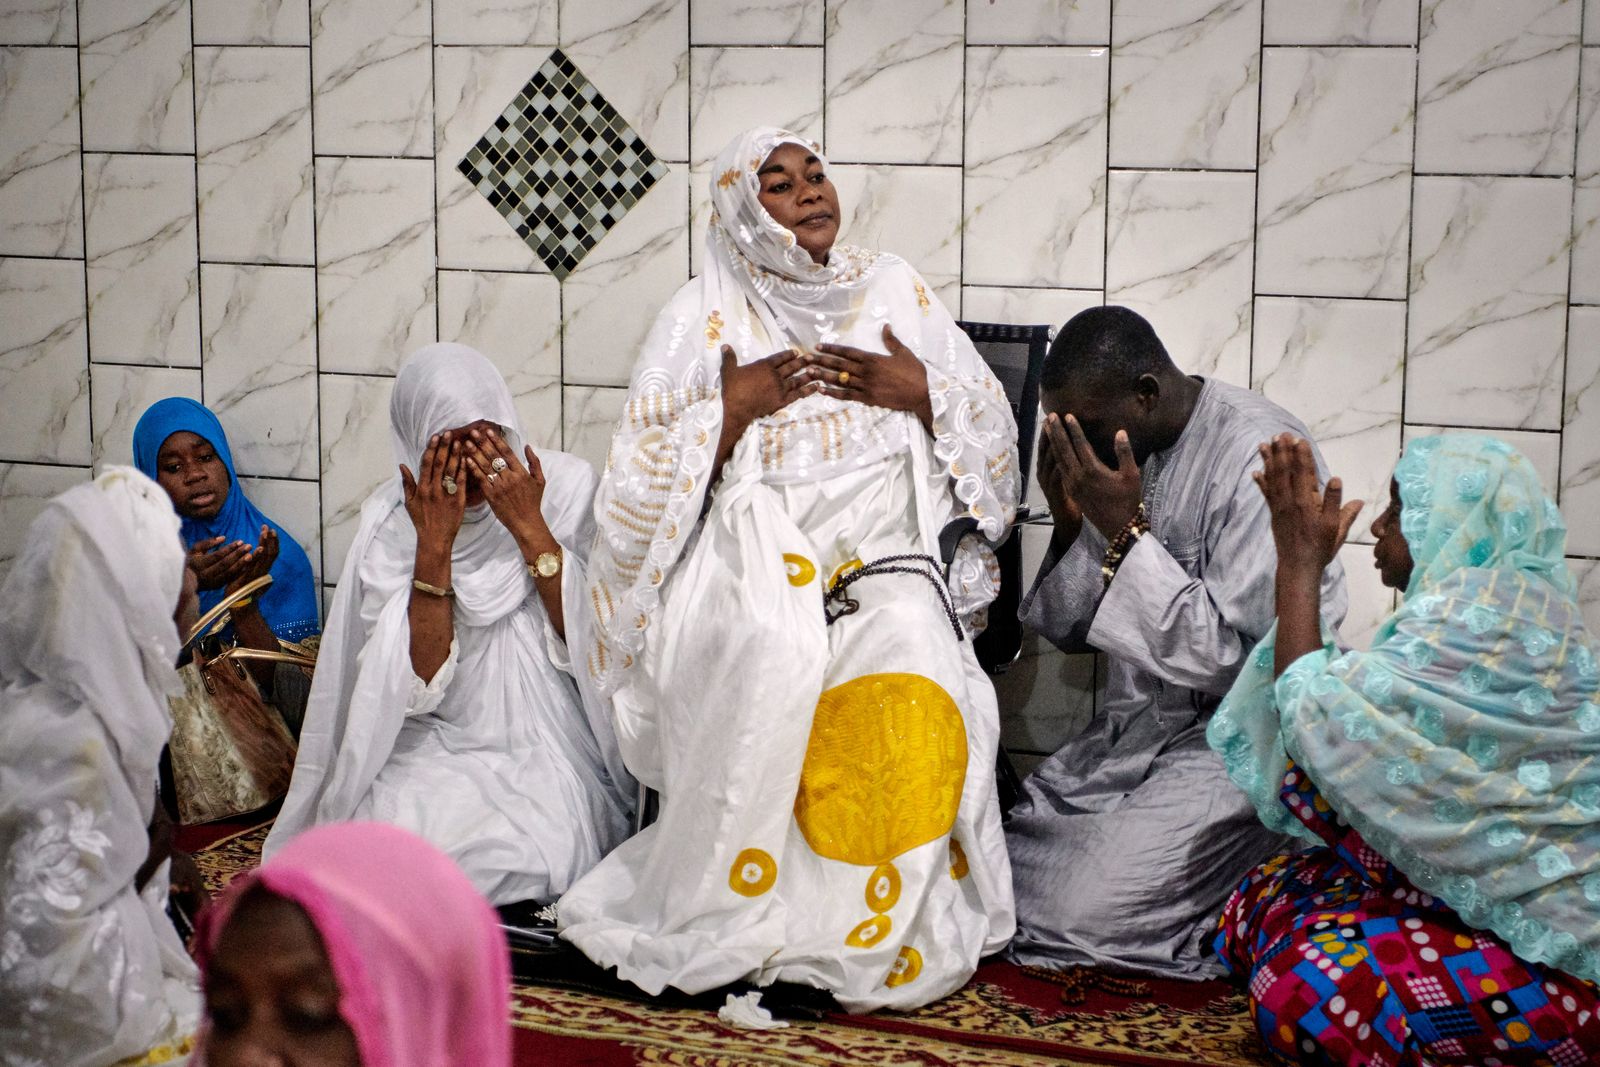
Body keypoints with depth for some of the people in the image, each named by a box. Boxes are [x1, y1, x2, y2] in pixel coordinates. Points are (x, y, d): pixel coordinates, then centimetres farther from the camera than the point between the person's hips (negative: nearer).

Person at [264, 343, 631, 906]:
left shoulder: (566, 485, -2)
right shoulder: (391, 520, -2)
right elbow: (419, 684, -11)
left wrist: (529, 527, -16)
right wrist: (434, 543, -18)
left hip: (551, 743, -1)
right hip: (438, 748, 1)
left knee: (533, 855, -30)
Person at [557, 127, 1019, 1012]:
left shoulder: (895, 292, 16)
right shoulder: (703, 316, 7)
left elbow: (994, 436, 17)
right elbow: (640, 484, 1)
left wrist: (922, 395, -2)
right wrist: (732, 409, -10)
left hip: (885, 554, 2)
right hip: (757, 556, -2)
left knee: (914, 674, -31)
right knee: (774, 659, -36)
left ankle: (896, 929, -17)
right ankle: (739, 920, -21)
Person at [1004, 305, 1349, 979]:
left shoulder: (1260, 452, -20)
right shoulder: (1111, 448, 4)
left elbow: (1230, 655, -23)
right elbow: (1071, 631, 9)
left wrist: (1125, 531, -23)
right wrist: (1070, 521, -9)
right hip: (1138, 718, 8)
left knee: (1079, 910, -20)